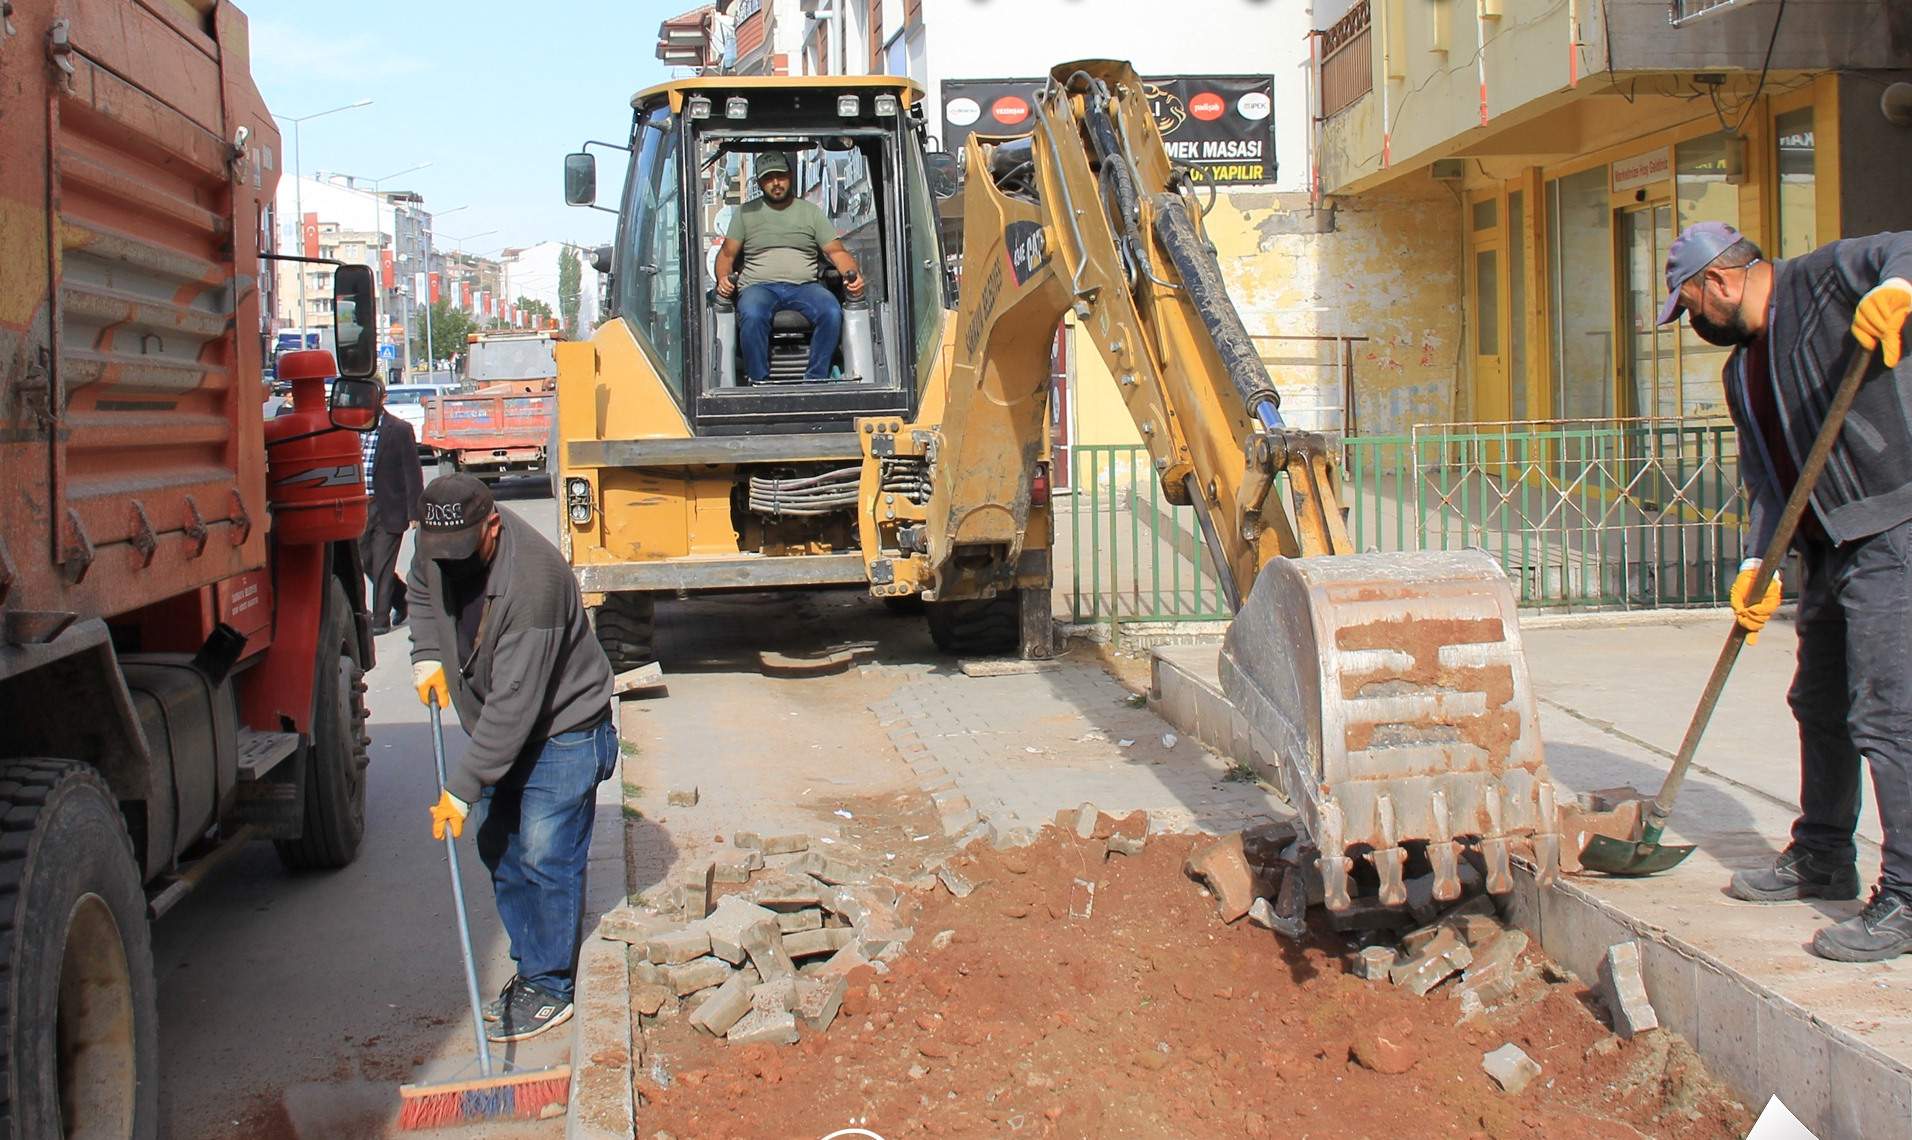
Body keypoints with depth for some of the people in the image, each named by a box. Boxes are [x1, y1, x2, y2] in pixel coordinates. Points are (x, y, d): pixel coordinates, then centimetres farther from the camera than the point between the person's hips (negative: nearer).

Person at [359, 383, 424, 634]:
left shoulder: (400, 430, -8)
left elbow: (412, 473, -7)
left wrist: (414, 512, -10)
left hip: (389, 509, -5)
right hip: (360, 507, 6)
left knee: (382, 566, -2)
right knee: (366, 562, 11)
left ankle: (381, 620, 8)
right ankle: (403, 596, 32)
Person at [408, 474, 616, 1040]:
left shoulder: (533, 581, -35)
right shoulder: (436, 546, -9)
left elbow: (515, 702, -33)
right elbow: (422, 593, 18)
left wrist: (463, 786, -30)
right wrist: (427, 656, 1)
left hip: (563, 731, -8)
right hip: (500, 731, 8)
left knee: (546, 857, -7)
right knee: (500, 849, 13)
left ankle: (550, 987, 6)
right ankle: (530, 965, 26)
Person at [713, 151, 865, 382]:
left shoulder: (811, 211, 16)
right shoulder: (745, 213, 16)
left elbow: (836, 251, 11)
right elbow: (727, 253, 15)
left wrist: (853, 276, -10)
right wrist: (723, 278, -8)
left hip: (804, 285, 1)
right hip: (759, 285, -1)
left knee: (832, 313, -32)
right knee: (752, 316, -38)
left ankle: (815, 380, -25)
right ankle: (758, 381, -28)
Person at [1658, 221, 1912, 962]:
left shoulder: (1825, 279, -5)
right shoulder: (1741, 370, 16)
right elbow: (1765, 479, 13)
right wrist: (1760, 563, 1)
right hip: (1824, 548, 10)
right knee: (1819, 705, 19)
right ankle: (1822, 858, 35)